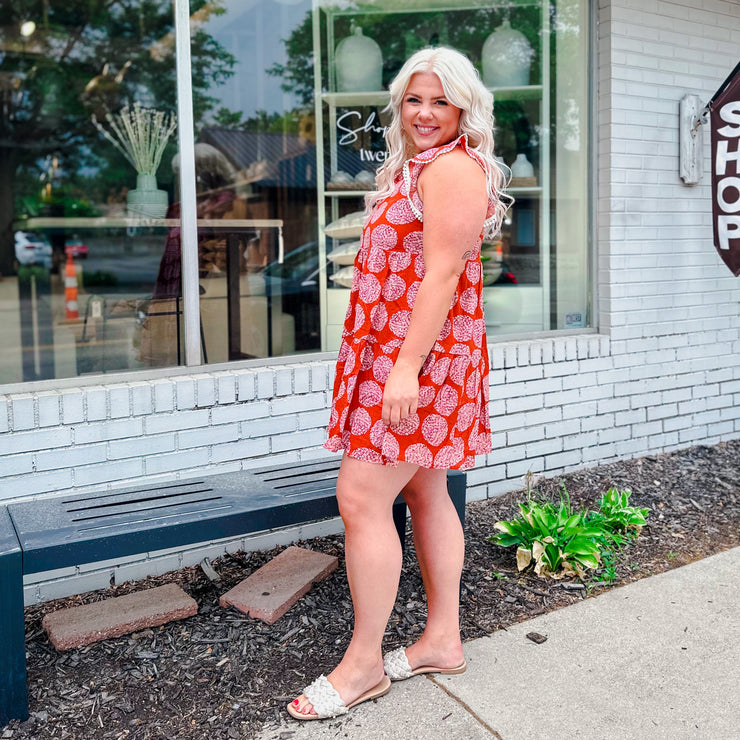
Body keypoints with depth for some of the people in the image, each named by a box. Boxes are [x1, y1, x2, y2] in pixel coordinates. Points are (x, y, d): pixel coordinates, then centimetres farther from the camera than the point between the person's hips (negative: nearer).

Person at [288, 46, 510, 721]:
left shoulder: (453, 167, -10)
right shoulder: (415, 166, 22)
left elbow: (442, 273, -20)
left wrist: (406, 367, -24)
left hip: (421, 352, -10)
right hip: (400, 353, 11)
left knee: (362, 497, -9)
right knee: (425, 493, 13)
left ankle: (364, 664, 5)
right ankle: (443, 639, 24)